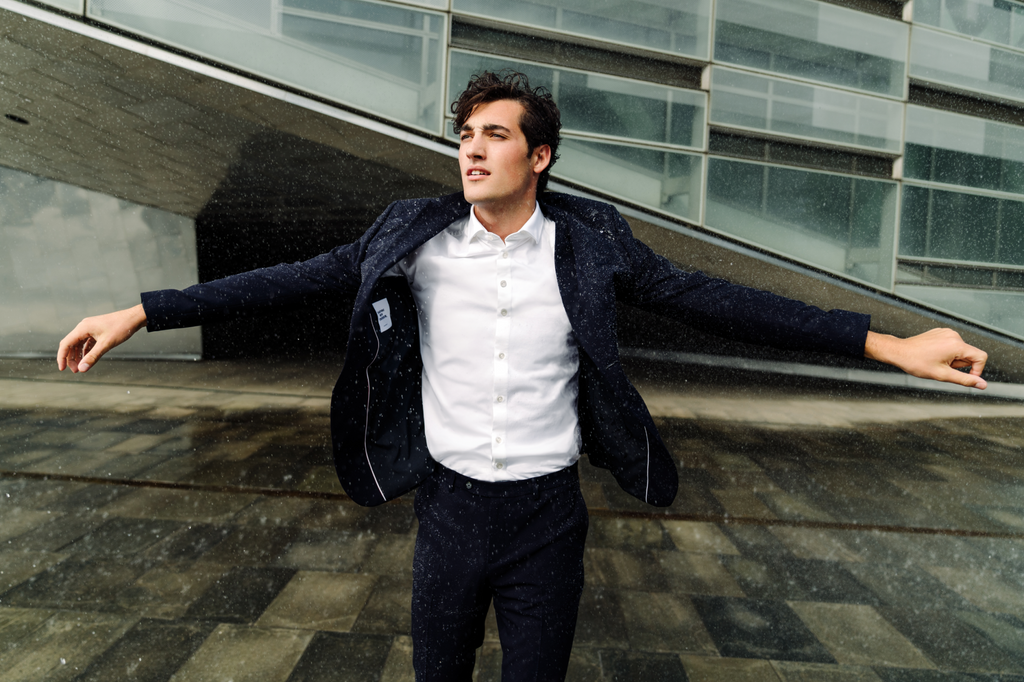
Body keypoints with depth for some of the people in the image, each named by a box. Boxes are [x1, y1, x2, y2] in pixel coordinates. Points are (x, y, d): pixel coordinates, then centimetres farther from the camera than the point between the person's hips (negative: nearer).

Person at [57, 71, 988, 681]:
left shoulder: (590, 244, -7)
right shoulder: (415, 235, -6)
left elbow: (711, 301, -8)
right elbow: (295, 280, -5)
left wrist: (883, 342, -10)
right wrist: (140, 313, -6)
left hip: (547, 517, -1)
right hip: (449, 508, 1)